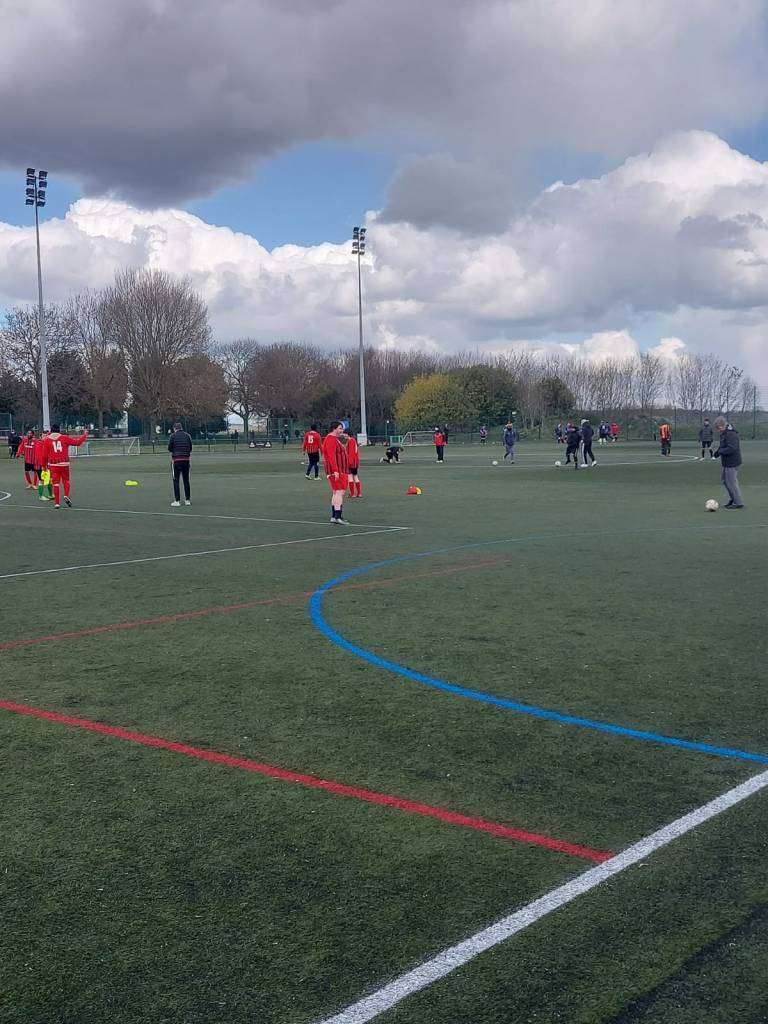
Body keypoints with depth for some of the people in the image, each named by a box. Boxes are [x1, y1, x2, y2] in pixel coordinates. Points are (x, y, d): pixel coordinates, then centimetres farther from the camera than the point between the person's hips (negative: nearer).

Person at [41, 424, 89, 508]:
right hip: (64, 463, 0)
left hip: (53, 464, 0)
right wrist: (84, 435, 20)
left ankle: (56, 503, 3)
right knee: (66, 480, 16)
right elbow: (77, 442, 4)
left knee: (56, 483, 5)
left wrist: (44, 465, 13)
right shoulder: (64, 438, 0)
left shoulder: (47, 440, 2)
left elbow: (44, 454, 2)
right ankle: (66, 495, -7)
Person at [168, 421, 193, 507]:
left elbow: (169, 448, 0)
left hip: (176, 459, -4)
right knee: (186, 480, 11)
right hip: (186, 460, 4)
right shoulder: (187, 435, 7)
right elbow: (190, 448, 8)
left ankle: (177, 501, -3)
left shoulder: (173, 436, -3)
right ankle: (187, 500, 14)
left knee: (176, 480, 1)